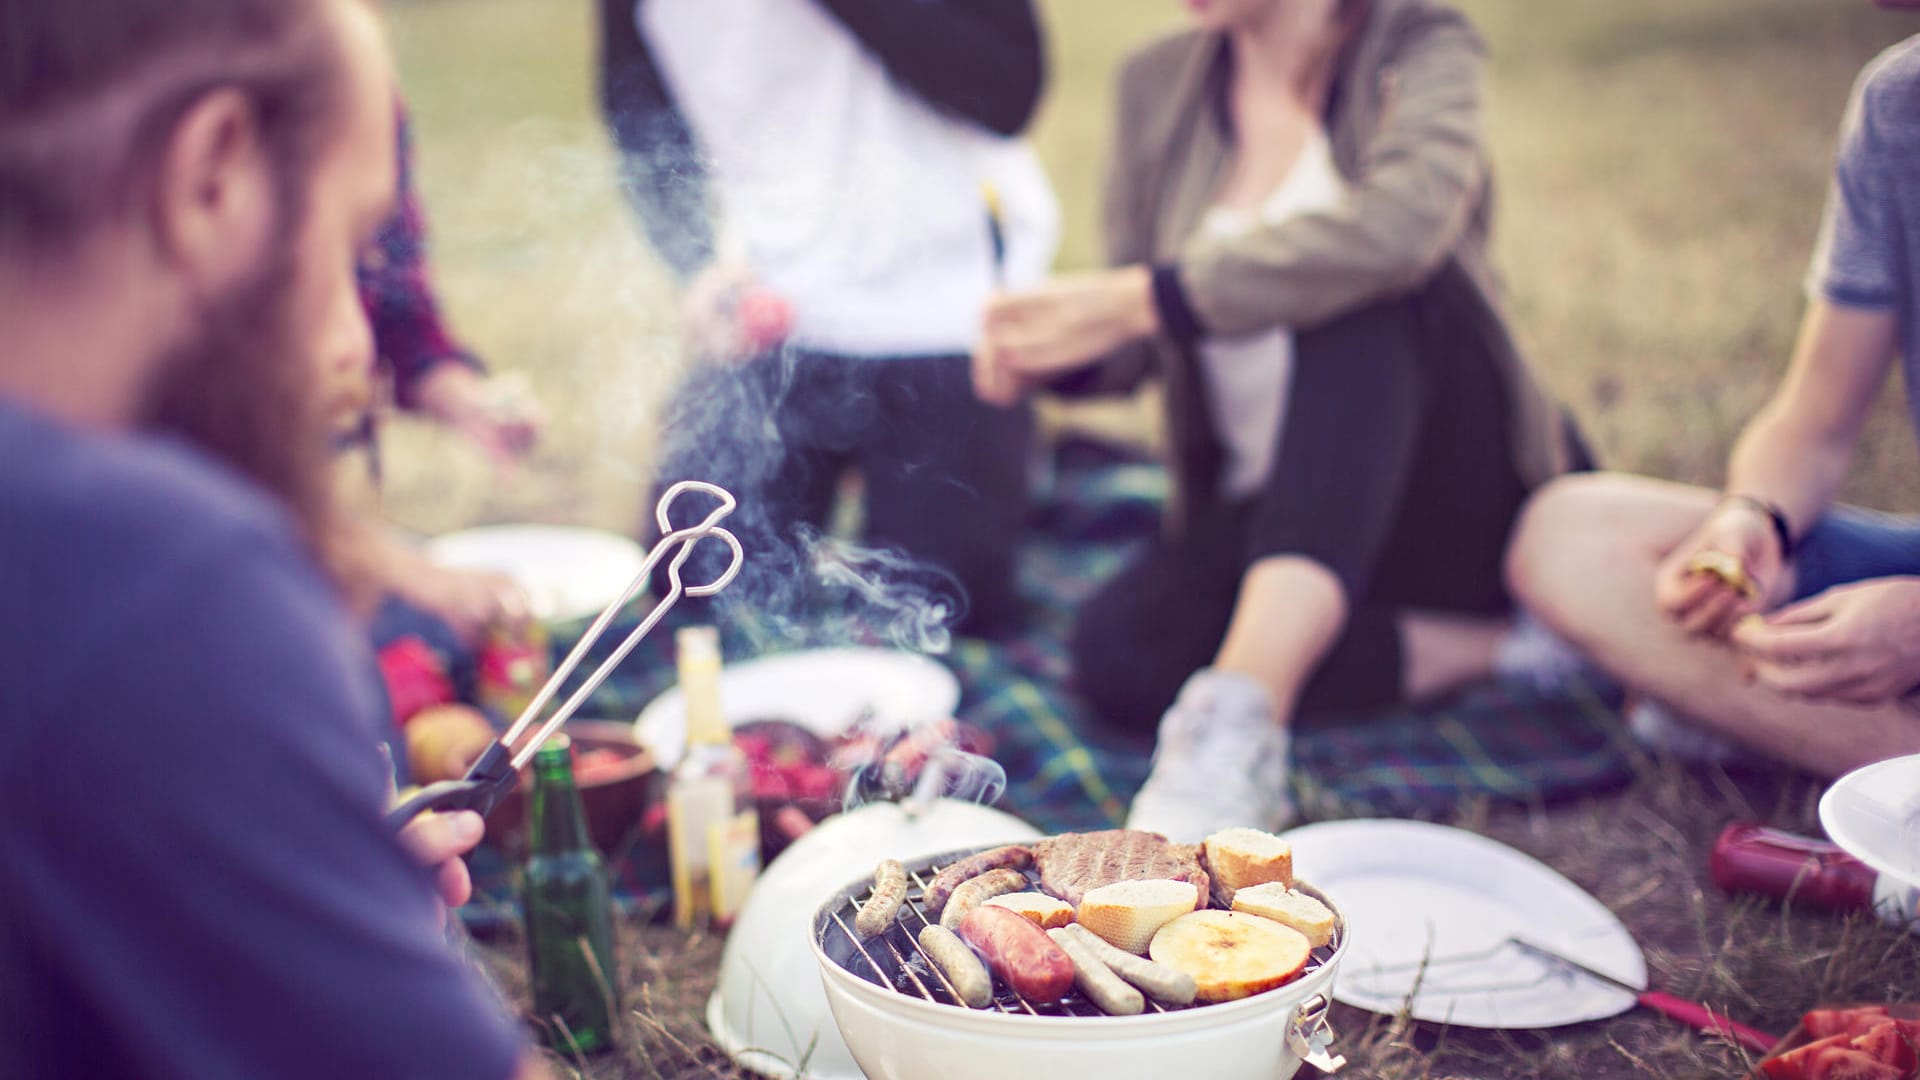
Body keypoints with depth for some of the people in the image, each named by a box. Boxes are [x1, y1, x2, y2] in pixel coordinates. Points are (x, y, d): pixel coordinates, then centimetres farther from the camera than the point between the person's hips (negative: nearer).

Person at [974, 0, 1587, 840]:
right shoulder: (1155, 84, 7)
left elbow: (1400, 227, -29)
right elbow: (1138, 349, 7)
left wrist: (1141, 297, -29)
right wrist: (1050, 354, -16)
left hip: (1459, 492, -3)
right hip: (1265, 511, 4)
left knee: (1356, 287, -32)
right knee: (1118, 653, -25)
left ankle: (1244, 715, -44)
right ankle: (1483, 649, -14)